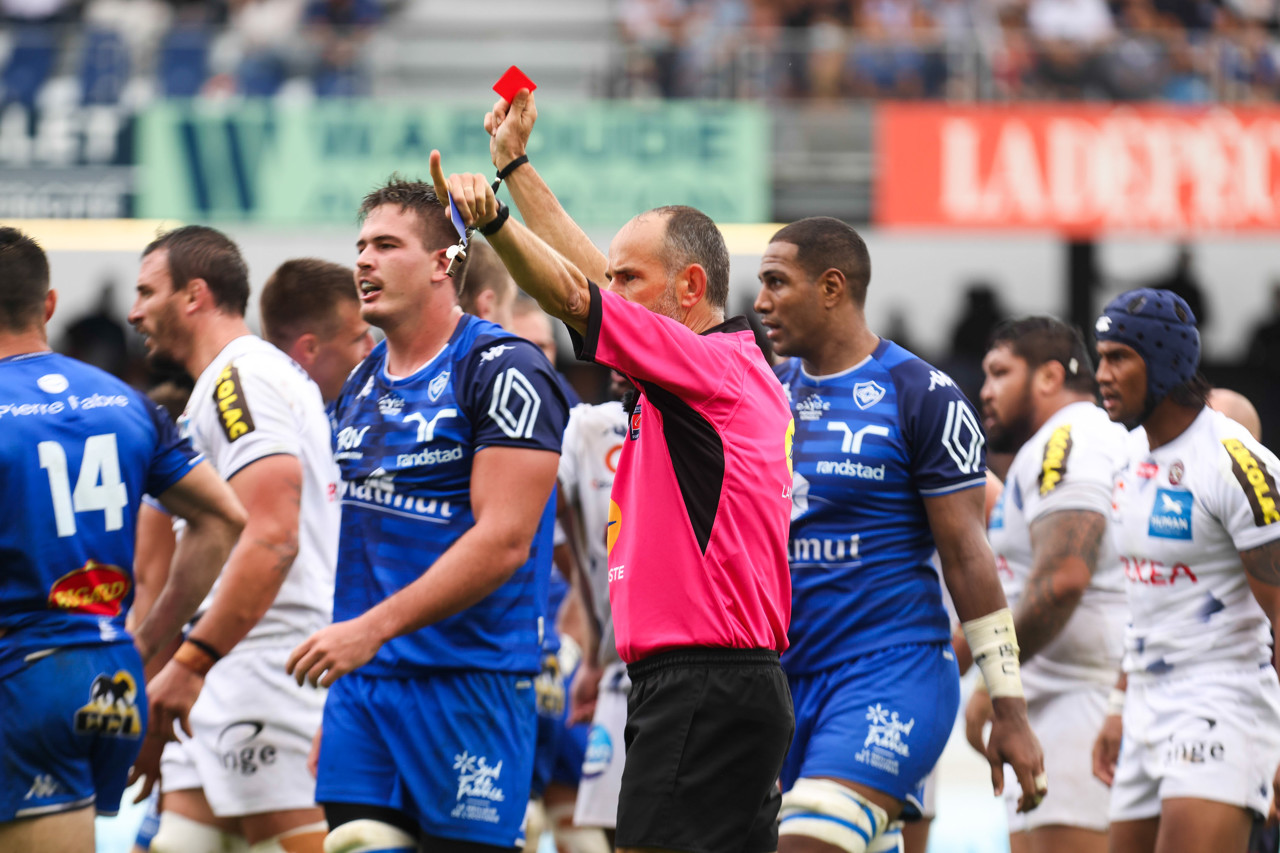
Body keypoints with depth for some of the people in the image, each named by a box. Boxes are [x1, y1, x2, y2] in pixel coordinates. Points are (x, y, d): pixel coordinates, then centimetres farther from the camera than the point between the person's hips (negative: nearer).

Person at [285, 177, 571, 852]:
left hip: (469, 682, -7)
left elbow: (502, 542, -18)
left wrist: (374, 627, -22)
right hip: (364, 684, 7)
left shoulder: (502, 370, -10)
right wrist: (338, 691, 16)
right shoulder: (361, 384, 16)